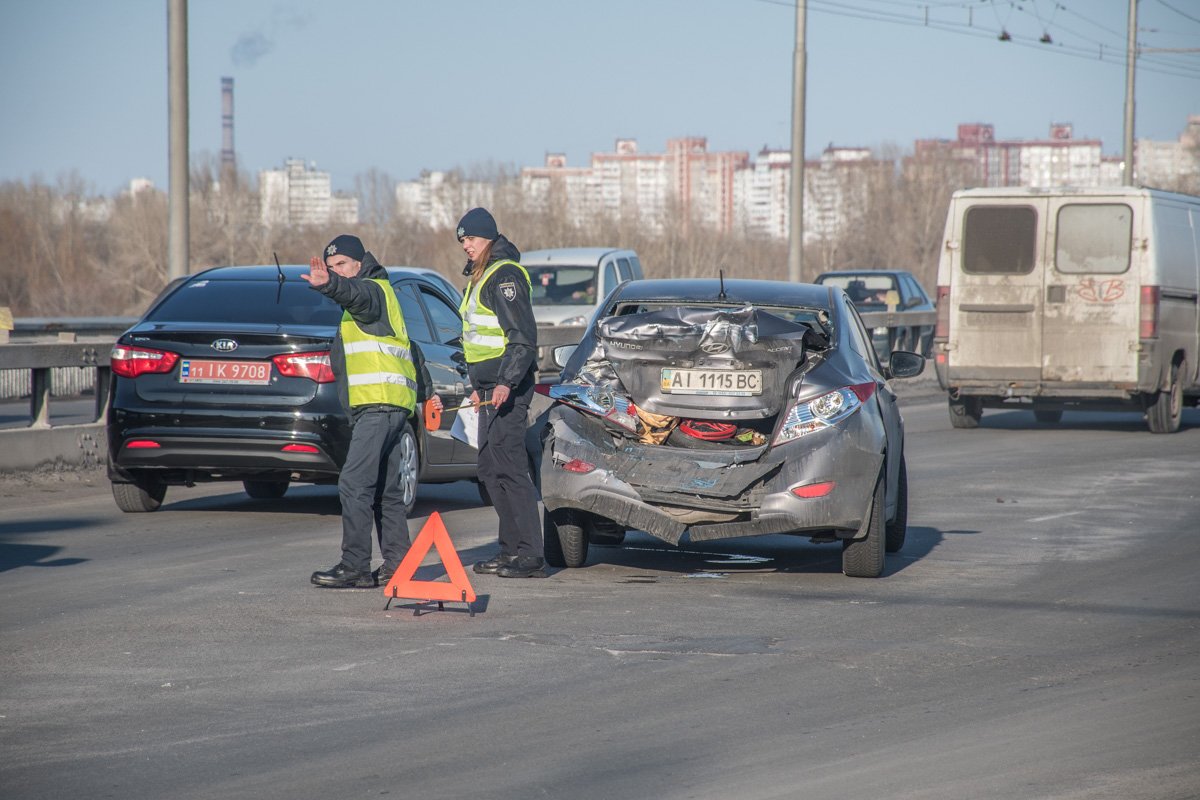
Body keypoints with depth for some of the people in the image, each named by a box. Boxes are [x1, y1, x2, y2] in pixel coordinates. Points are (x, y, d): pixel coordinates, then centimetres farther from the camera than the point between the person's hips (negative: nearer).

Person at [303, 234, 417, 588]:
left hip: (381, 403, -11)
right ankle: (397, 563, 16)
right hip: (376, 404, 11)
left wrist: (329, 284, -51)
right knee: (384, 490, 13)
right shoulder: (372, 294, 25)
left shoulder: (373, 289, -7)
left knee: (354, 483, -15)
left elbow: (354, 293, -32)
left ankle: (354, 566, -17)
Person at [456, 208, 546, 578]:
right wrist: (478, 384, 24)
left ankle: (531, 555, -14)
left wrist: (506, 382, -28)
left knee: (509, 467, -13)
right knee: (491, 470, 13)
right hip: (491, 386, 11)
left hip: (507, 388, -11)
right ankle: (512, 549, 18)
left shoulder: (505, 275, -13)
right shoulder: (480, 276, 19)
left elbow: (523, 338, -20)